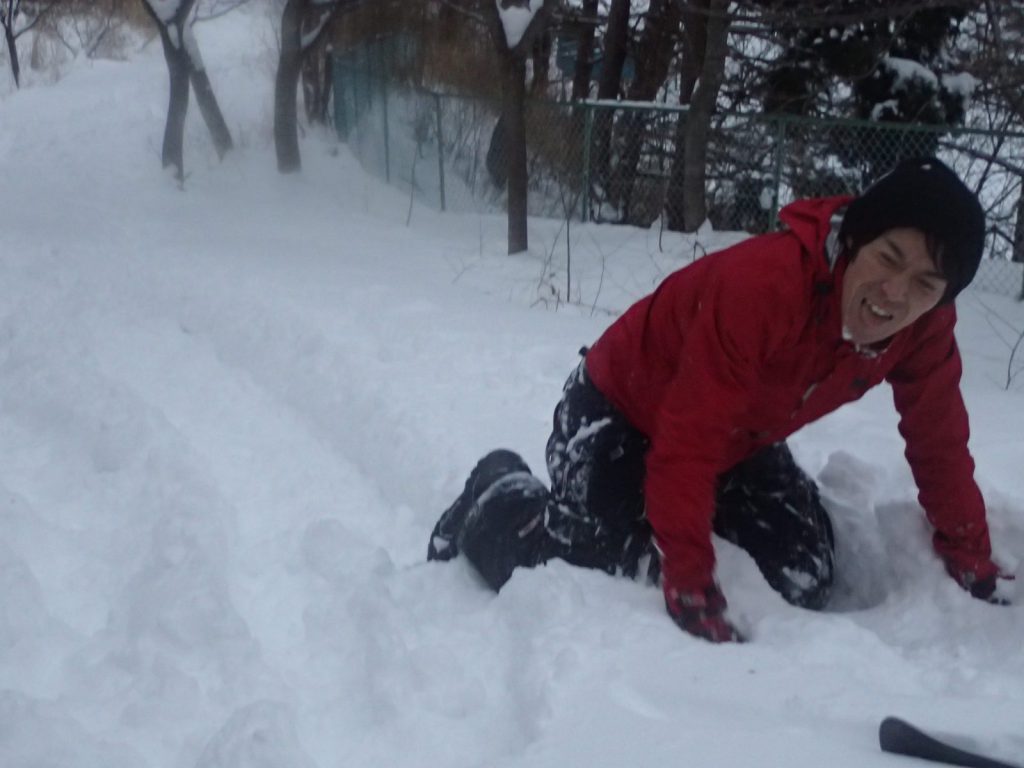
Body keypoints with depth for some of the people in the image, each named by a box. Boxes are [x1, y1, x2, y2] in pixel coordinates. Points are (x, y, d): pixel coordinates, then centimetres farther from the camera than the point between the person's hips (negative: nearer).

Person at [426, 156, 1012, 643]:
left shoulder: (925, 325, -17)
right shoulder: (762, 284, -39)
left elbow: (940, 442, -1)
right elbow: (686, 445, -39)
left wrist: (972, 562, 2)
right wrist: (692, 588, -40)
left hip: (739, 437, 6)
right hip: (623, 415, -6)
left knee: (805, 578, -7)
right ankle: (497, 502, 13)